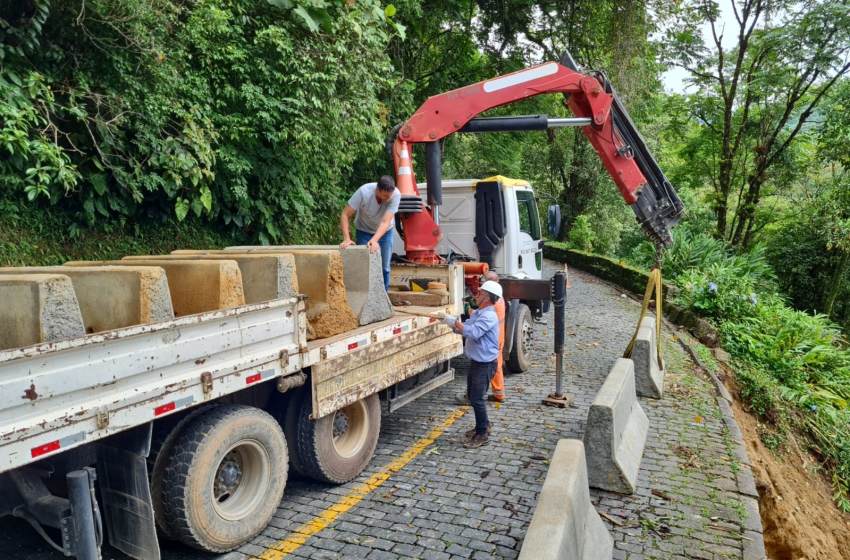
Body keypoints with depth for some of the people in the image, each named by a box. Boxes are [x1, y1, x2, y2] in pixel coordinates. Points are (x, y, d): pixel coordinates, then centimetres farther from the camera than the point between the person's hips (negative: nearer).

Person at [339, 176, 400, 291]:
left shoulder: (396, 195, -30)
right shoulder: (364, 192, -32)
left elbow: (385, 222, -33)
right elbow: (345, 215, -27)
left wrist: (374, 240, -46)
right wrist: (346, 238, -37)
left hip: (385, 232, 1)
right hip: (364, 231, -1)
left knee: (384, 267, 3)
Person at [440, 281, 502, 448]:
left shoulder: (489, 316, -21)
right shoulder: (476, 313, 9)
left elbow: (472, 332, -33)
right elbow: (464, 328, 10)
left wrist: (454, 322, -23)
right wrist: (449, 320, -5)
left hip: (485, 364, -10)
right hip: (475, 362, 10)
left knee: (477, 399, -7)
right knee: (472, 395, 20)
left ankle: (482, 434, 6)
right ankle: (483, 425, 37)